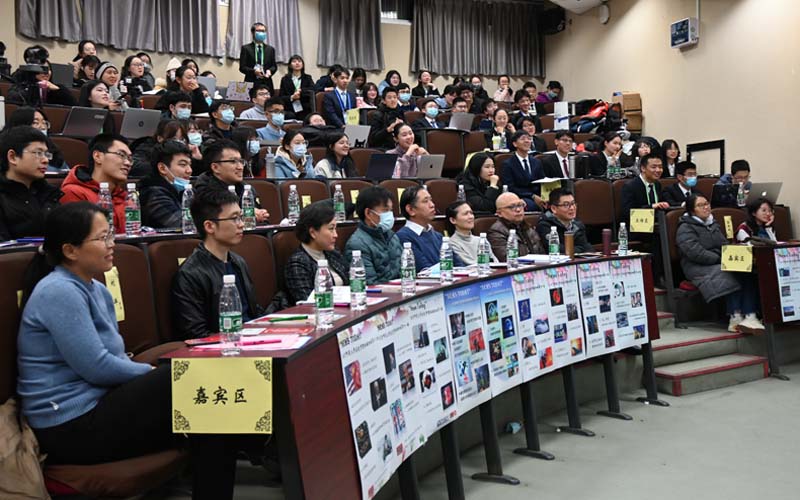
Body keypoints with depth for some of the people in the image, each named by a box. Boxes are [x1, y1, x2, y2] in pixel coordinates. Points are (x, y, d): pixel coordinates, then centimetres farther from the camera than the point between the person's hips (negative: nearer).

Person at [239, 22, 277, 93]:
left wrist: (270, 71, -8)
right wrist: (254, 71, -17)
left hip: (267, 83, 3)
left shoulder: (270, 49, 17)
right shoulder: (246, 48, 7)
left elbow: (274, 66, 15)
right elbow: (242, 67, 1)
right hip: (251, 83, -3)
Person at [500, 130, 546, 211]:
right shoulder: (508, 164, 1)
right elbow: (510, 188, -9)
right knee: (532, 204, -38)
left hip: (537, 197, 5)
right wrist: (532, 196, -19)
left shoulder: (537, 162, 18)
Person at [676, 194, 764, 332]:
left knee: (748, 270, -23)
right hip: (699, 268, -7)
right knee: (732, 274, -33)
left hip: (719, 264, 7)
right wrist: (720, 259, -18)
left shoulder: (713, 224, 23)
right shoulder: (685, 229, -3)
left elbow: (725, 244, 21)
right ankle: (735, 318, -33)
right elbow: (696, 253, -16)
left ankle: (750, 316, -34)